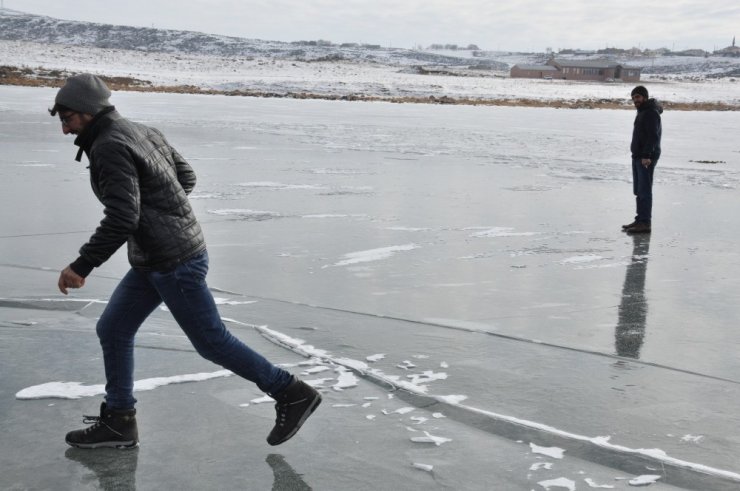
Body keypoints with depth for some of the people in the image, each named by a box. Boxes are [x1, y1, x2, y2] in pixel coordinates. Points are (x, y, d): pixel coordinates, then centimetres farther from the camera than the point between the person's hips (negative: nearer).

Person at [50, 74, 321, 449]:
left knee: (211, 341, 0)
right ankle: (118, 421, 21)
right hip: (152, 261, 10)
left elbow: (121, 220, -28)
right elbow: (186, 176, 19)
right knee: (112, 330, 13)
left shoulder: (110, 148, -19)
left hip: (174, 263, -10)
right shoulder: (142, 132, 10)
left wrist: (81, 266, -24)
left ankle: (292, 394, 11)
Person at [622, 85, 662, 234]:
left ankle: (645, 223, -11)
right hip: (638, 156, 10)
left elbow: (653, 136, -22)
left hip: (646, 158, -10)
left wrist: (646, 156, -28)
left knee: (644, 190, -11)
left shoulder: (651, 113, -13)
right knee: (638, 191, 12)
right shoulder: (642, 112, 20)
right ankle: (640, 220, 18)